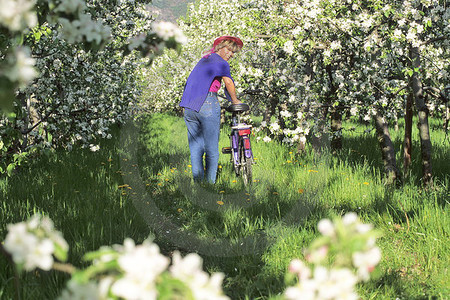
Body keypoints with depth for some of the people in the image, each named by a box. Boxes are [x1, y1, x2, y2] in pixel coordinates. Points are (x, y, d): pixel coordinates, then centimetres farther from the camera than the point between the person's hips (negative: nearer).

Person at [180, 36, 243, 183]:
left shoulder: (204, 60, 23)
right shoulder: (221, 63, -3)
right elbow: (229, 82, -15)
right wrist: (235, 101, -1)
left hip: (188, 107, 8)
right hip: (207, 106, -8)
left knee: (195, 149, 11)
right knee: (212, 149, 0)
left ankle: (198, 182, 12)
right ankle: (210, 183, 1)